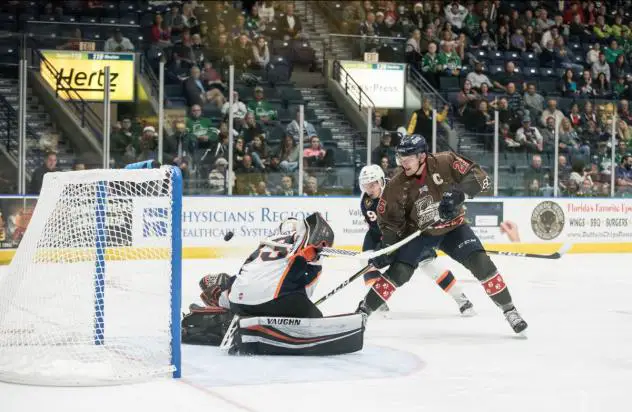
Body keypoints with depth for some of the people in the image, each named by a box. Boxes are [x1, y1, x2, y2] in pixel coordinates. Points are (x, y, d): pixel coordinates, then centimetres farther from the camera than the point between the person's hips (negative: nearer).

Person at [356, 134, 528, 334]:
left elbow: (478, 176, -24)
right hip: (419, 232, 0)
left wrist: (458, 193, -40)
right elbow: (389, 219, -6)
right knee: (398, 272, -15)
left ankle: (509, 310, -3)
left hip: (452, 227, 0)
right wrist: (387, 246, -17)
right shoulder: (397, 186, -17)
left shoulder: (445, 162, -23)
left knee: (481, 263, -15)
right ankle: (363, 310, -3)